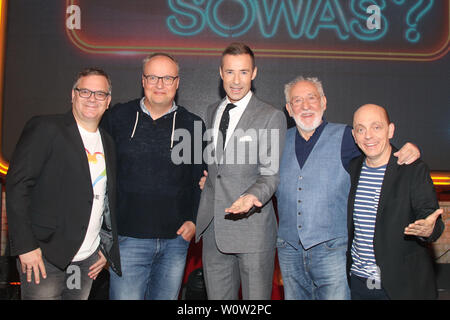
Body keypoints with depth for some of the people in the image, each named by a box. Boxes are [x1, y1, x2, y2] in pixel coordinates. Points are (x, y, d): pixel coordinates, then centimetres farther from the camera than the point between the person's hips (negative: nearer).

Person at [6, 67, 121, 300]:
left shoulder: (108, 144, 12)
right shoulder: (44, 128, -6)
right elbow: (17, 185, -11)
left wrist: (106, 249, 13)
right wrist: (25, 246, -15)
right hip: (45, 258, -5)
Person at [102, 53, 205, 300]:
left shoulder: (192, 125, 4)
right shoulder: (116, 118, 2)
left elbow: (202, 180, 10)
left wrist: (194, 221, -1)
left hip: (176, 240, 2)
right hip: (128, 237, -1)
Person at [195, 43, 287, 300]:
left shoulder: (271, 117, -6)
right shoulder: (211, 112, 13)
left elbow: (271, 172, -10)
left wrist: (254, 196, -29)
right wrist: (205, 178, 8)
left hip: (252, 228, -5)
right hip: (213, 228, 5)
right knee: (217, 296, 16)